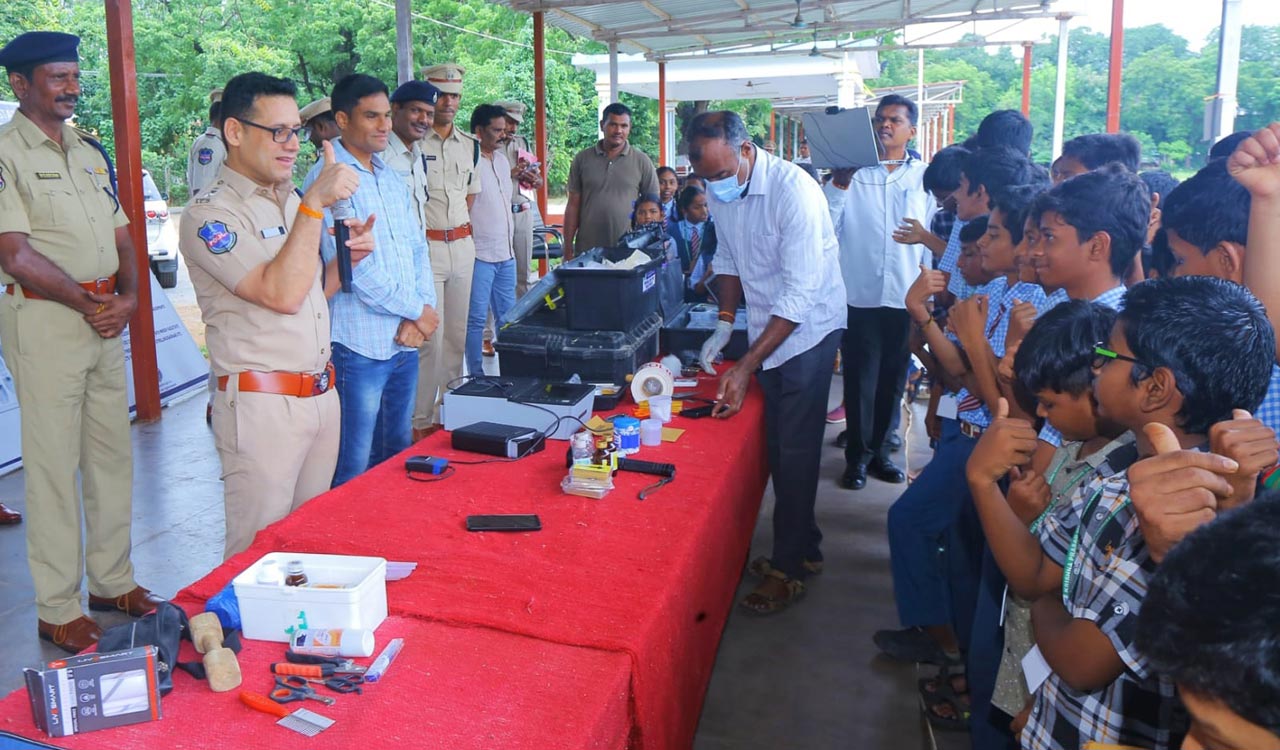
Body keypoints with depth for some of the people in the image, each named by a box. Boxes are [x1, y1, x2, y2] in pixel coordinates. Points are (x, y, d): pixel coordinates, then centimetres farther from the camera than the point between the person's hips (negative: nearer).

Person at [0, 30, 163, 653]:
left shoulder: (91, 152, 15)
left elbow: (121, 236, 13)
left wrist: (128, 297, -4)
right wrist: (91, 305, -11)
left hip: (105, 318, 7)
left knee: (113, 455, 12)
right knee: (54, 466, -1)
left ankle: (112, 582, 26)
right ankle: (57, 612, 10)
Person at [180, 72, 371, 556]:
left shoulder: (294, 201, 14)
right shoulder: (210, 215, -10)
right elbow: (282, 294, -24)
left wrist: (345, 259, 4)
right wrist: (316, 204, -24)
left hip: (322, 393, 7)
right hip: (263, 403, -7)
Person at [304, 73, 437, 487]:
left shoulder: (393, 179, 14)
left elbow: (418, 248, 12)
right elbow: (351, 265, -18)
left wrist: (421, 313, -5)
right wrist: (417, 311, -10)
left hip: (406, 343, 8)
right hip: (360, 345, -8)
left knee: (397, 456, 19)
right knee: (353, 471, 2)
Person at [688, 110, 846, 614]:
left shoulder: (793, 190, -26)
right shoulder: (721, 189, -4)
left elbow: (799, 294, -28)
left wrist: (746, 367, -30)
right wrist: (726, 323, 0)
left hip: (807, 329, -7)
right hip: (767, 327, 7)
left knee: (794, 451, -2)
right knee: (777, 445, 12)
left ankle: (789, 568, 12)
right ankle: (804, 548, 29)